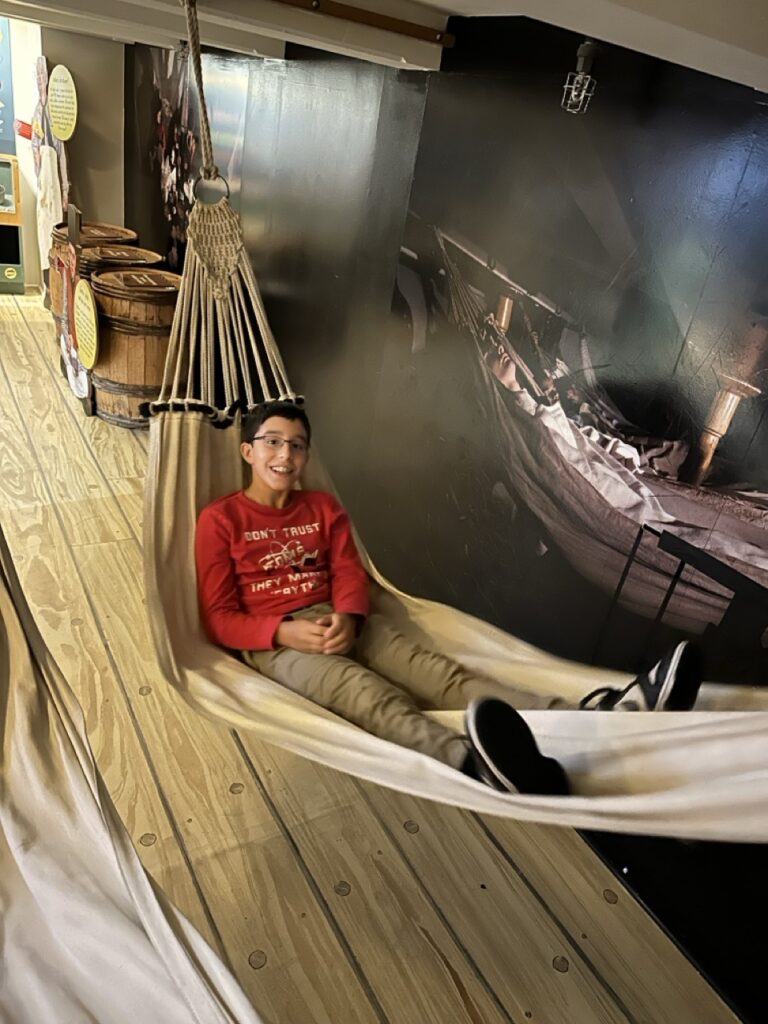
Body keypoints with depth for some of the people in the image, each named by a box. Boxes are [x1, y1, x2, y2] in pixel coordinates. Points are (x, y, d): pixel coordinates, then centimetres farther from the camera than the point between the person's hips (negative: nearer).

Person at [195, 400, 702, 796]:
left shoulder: (324, 506, 14)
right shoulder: (220, 519, 2)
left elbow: (350, 575, 7)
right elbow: (219, 617, -2)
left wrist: (348, 618, -17)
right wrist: (285, 632, -20)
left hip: (341, 622, 5)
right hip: (274, 642, -4)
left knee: (435, 670, -21)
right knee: (362, 690, -37)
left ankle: (594, 717, -42)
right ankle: (477, 763, -69)